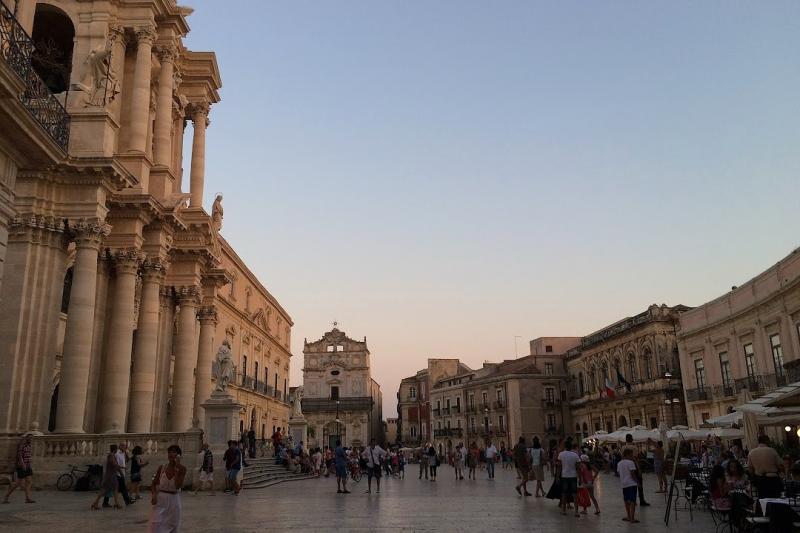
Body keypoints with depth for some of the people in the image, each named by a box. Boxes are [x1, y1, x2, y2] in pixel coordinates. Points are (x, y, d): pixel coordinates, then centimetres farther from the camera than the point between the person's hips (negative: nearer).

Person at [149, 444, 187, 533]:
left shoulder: (182, 469, -8)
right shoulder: (162, 467, -2)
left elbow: (178, 486, -19)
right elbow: (154, 484, 4)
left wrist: (176, 468, -19)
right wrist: (154, 495, -15)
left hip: (174, 500, 0)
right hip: (160, 499, 0)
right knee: (156, 525, -10)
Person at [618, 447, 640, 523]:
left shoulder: (619, 463, 8)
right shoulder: (630, 463, -13)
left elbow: (618, 473, 10)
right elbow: (632, 474, -16)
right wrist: (637, 481, -6)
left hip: (624, 484, 7)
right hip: (631, 483, -7)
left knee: (626, 500, 16)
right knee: (632, 501, -4)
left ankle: (629, 516, 23)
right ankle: (632, 518, -5)